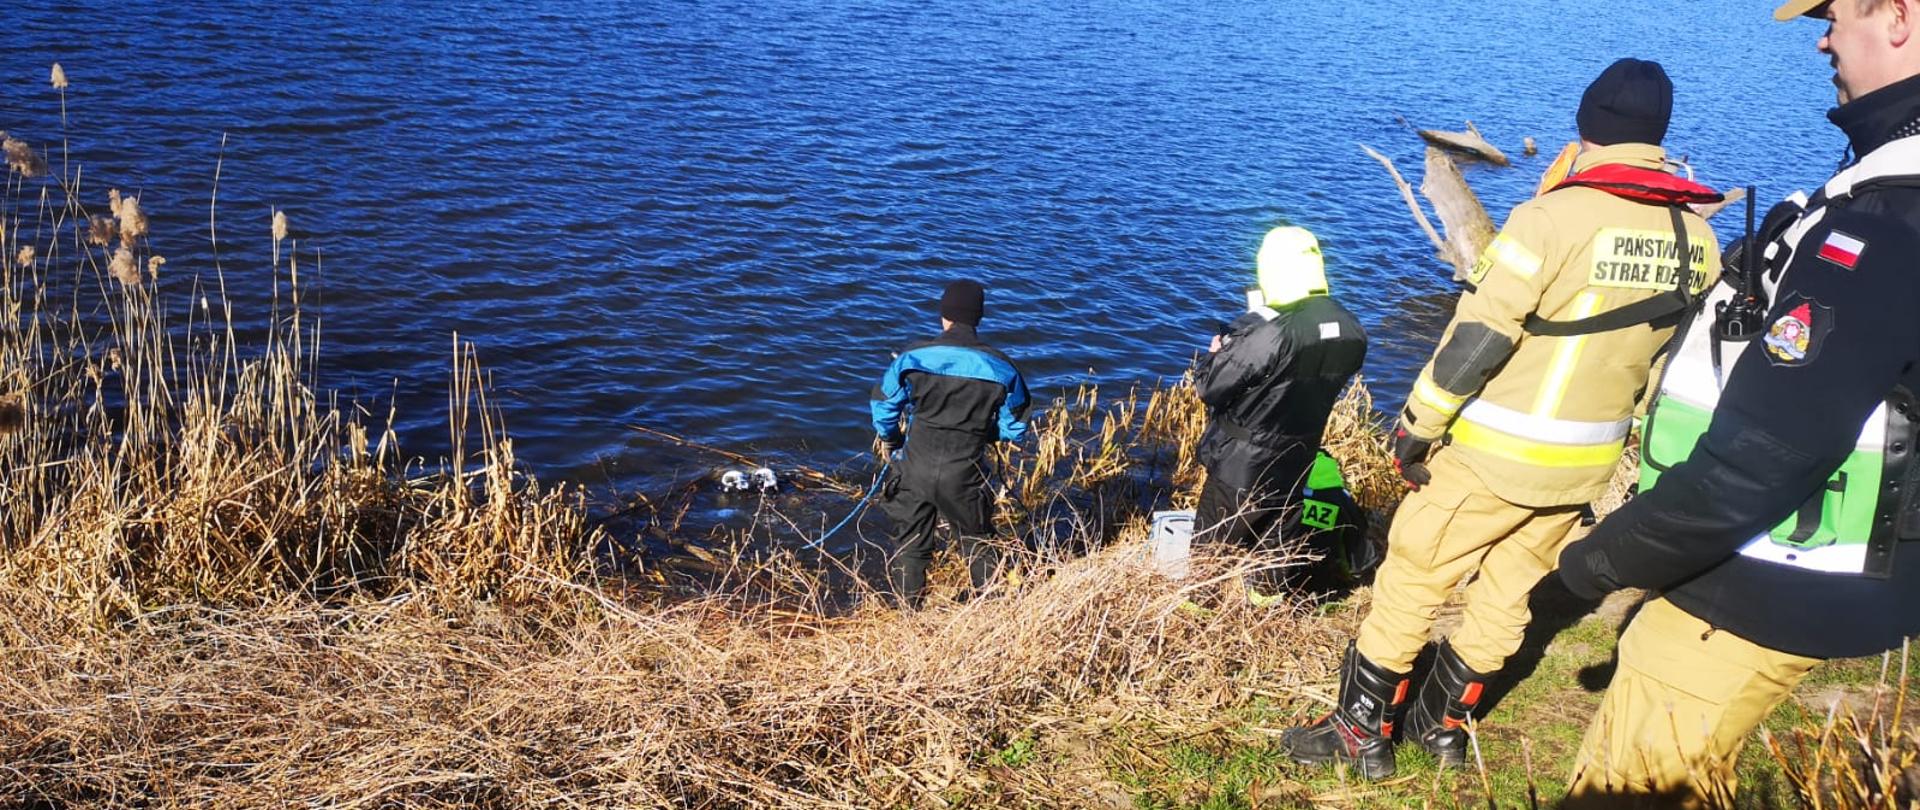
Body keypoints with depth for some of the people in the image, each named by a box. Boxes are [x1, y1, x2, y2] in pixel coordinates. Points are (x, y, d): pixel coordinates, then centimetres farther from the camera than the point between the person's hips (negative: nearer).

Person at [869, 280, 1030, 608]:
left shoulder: (912, 357, -9)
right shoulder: (1001, 368, -8)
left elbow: (884, 407, 2)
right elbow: (1014, 430, 0)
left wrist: (889, 441, 21)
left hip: (915, 469, 0)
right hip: (966, 475, 0)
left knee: (909, 544, 18)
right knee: (979, 545, 20)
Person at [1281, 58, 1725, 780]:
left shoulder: (1555, 217, -19)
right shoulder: (1699, 243, 1)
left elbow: (1476, 337, -20)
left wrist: (1416, 427, -10)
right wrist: (1614, 432, 20)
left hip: (1492, 452, -6)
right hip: (1586, 465, 6)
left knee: (1411, 580, 7)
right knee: (1507, 592, 19)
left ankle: (1362, 730, 16)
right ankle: (1443, 722, 33)